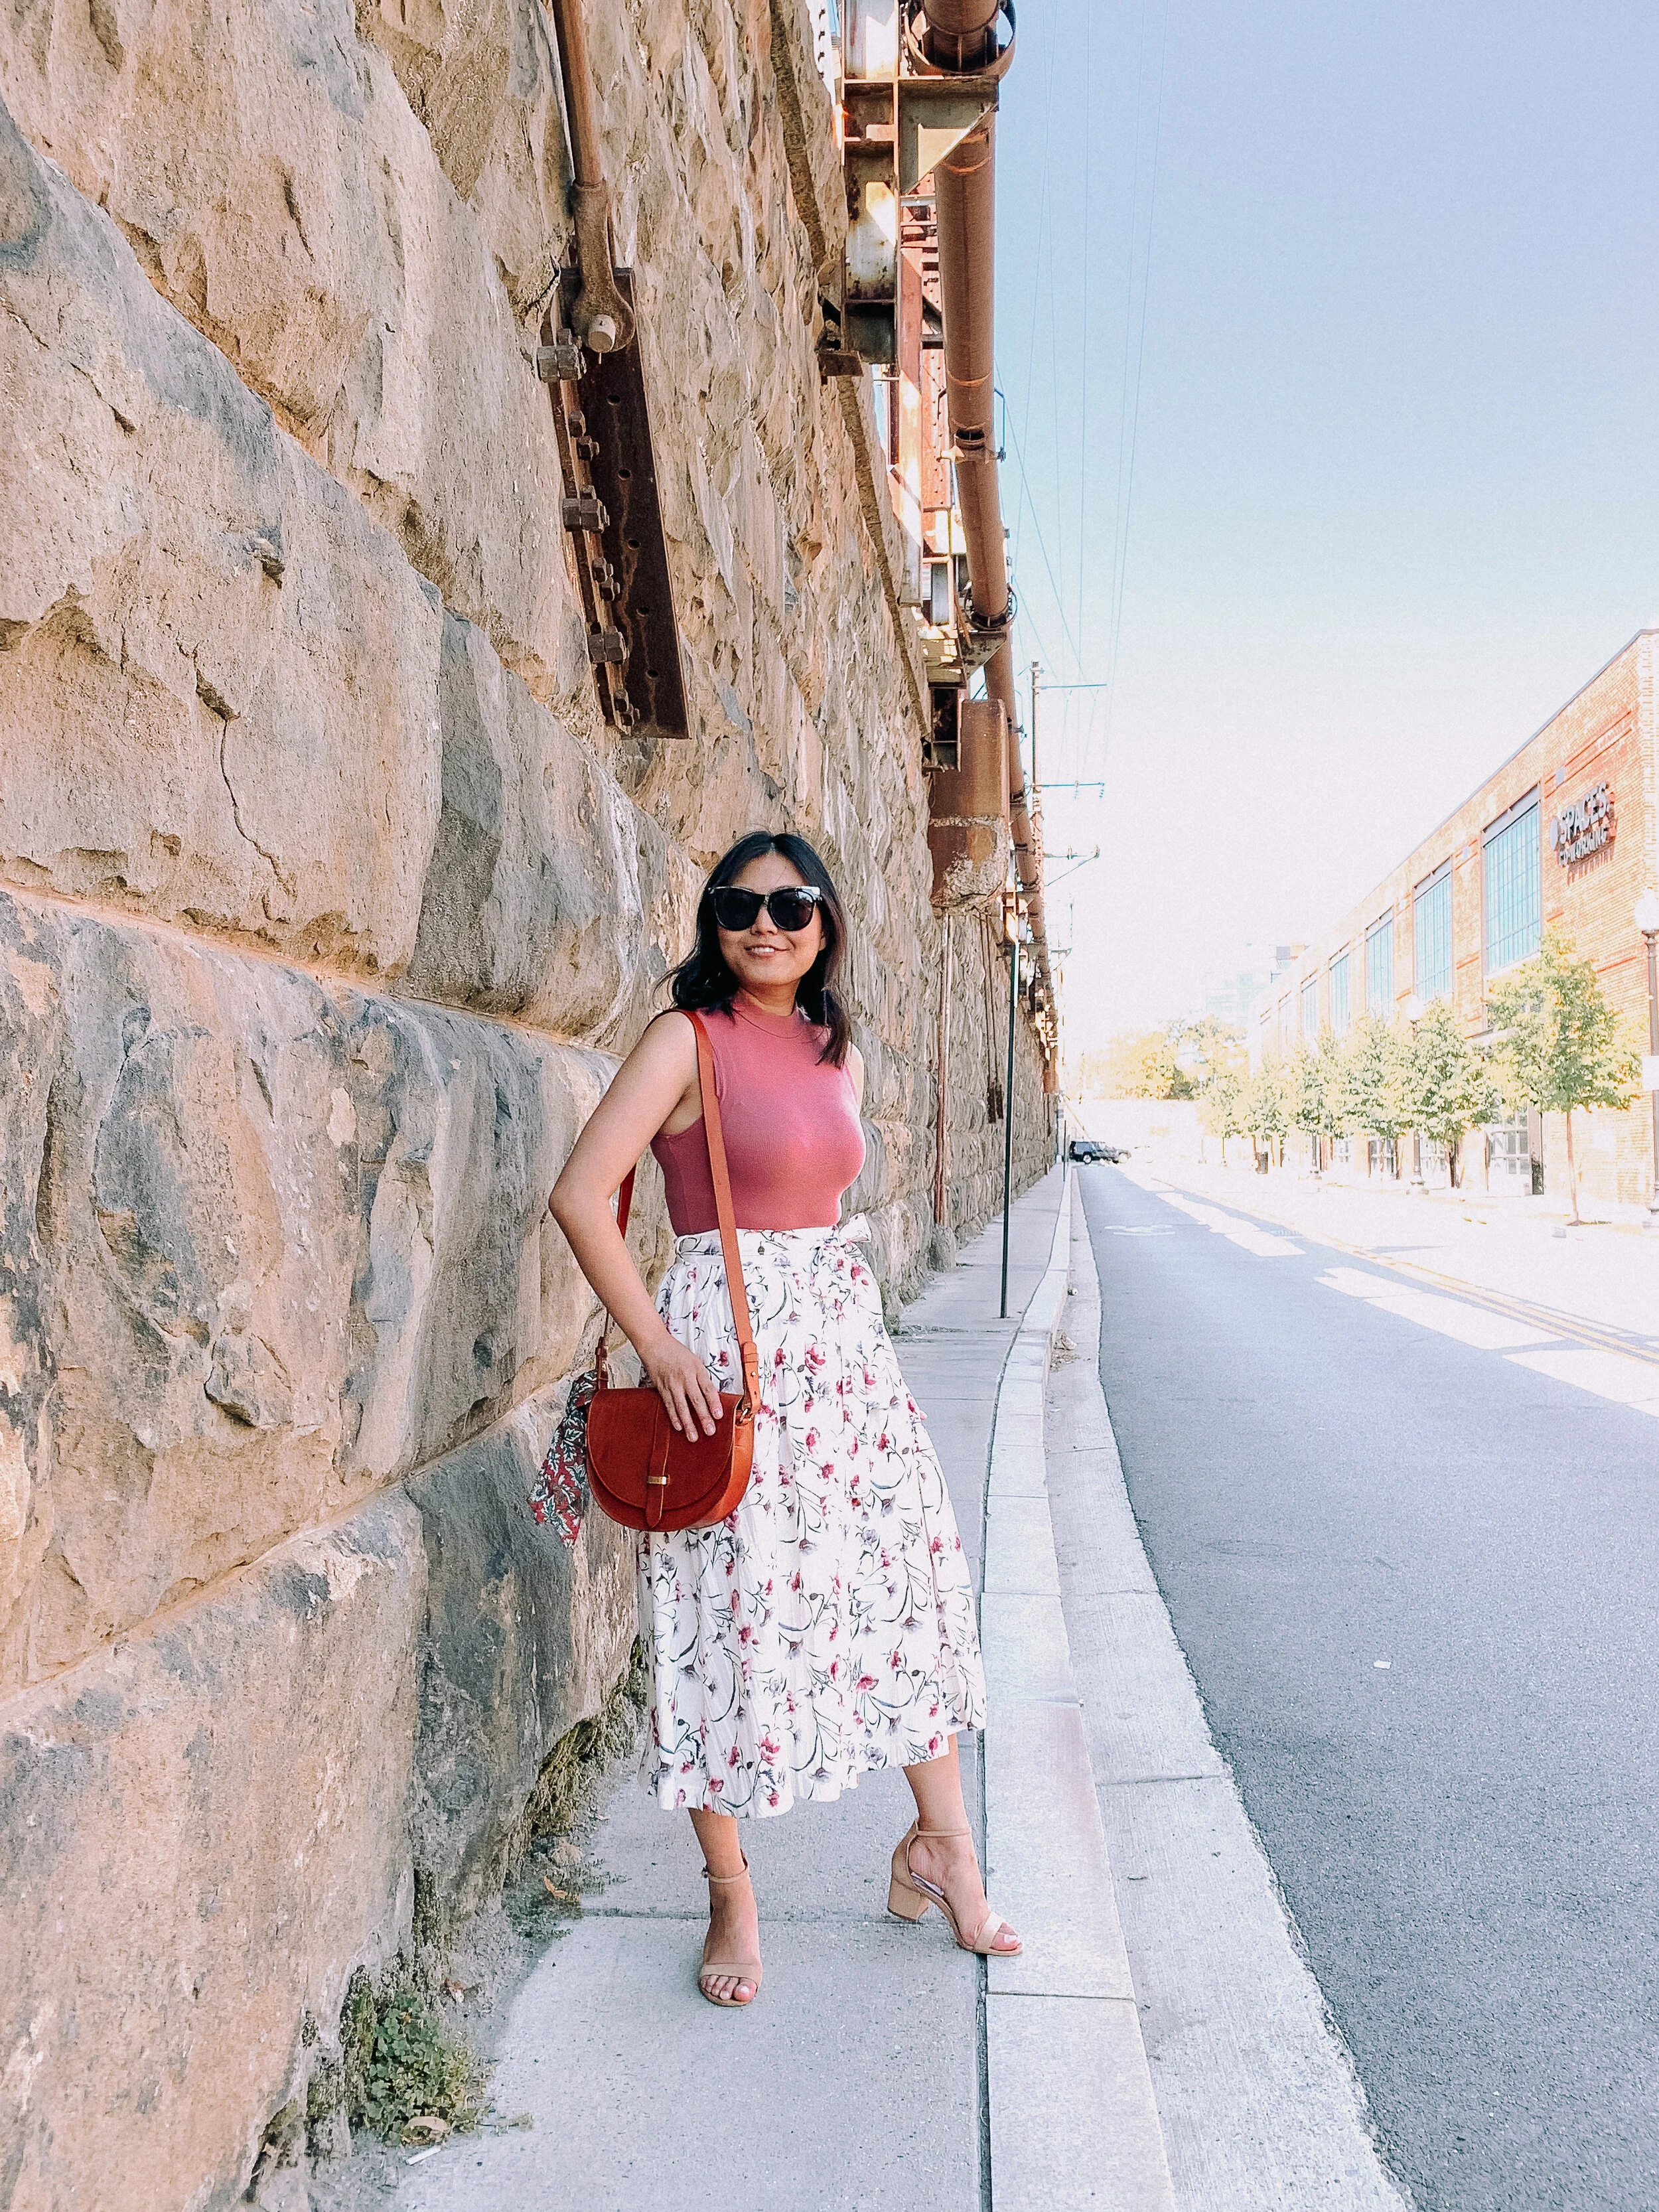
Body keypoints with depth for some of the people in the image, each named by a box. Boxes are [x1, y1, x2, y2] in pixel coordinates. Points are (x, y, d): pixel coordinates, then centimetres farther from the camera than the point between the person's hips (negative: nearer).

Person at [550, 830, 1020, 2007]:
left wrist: (845, 1314, 16)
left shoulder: (839, 1055, 12)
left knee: (913, 1571, 9)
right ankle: (732, 1893, 22)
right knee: (732, 1610, 2)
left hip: (844, 1336, 7)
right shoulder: (689, 1040, -8)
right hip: (725, 1346, -6)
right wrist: (657, 1345, -16)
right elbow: (581, 1194, -14)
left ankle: (941, 1842, 29)